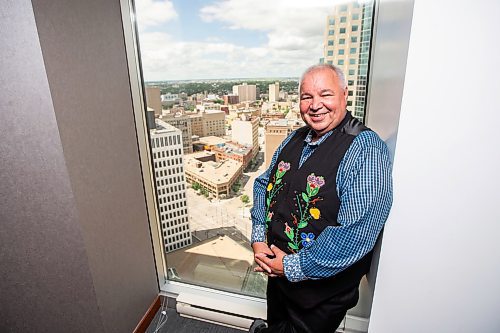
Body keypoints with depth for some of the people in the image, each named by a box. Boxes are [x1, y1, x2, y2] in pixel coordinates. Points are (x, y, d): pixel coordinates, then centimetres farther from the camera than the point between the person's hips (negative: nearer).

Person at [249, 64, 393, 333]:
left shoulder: (366, 150, -23)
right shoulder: (295, 139, 0)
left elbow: (355, 234, -29)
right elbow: (264, 185, 6)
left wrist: (292, 267, -20)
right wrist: (258, 239, -6)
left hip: (323, 290, -6)